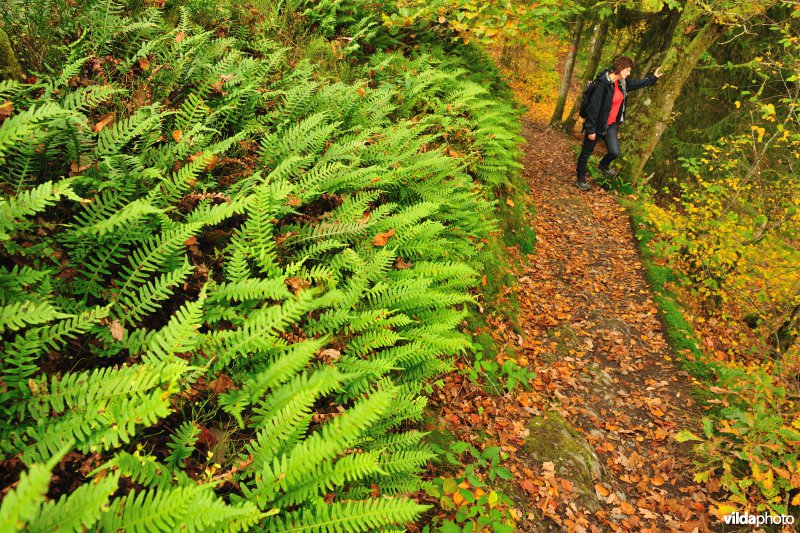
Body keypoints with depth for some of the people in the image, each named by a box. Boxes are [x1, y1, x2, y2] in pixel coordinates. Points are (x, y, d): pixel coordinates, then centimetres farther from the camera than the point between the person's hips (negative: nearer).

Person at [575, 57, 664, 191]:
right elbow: (593, 107, -23)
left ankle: (603, 165, 32)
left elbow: (637, 83, 26)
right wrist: (590, 130, -21)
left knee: (615, 152, -2)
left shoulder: (622, 82, 3)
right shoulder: (603, 84, -23)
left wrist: (653, 77, 34)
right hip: (597, 124, -7)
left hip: (611, 124, 7)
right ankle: (580, 180, 24)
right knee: (586, 152, 8)